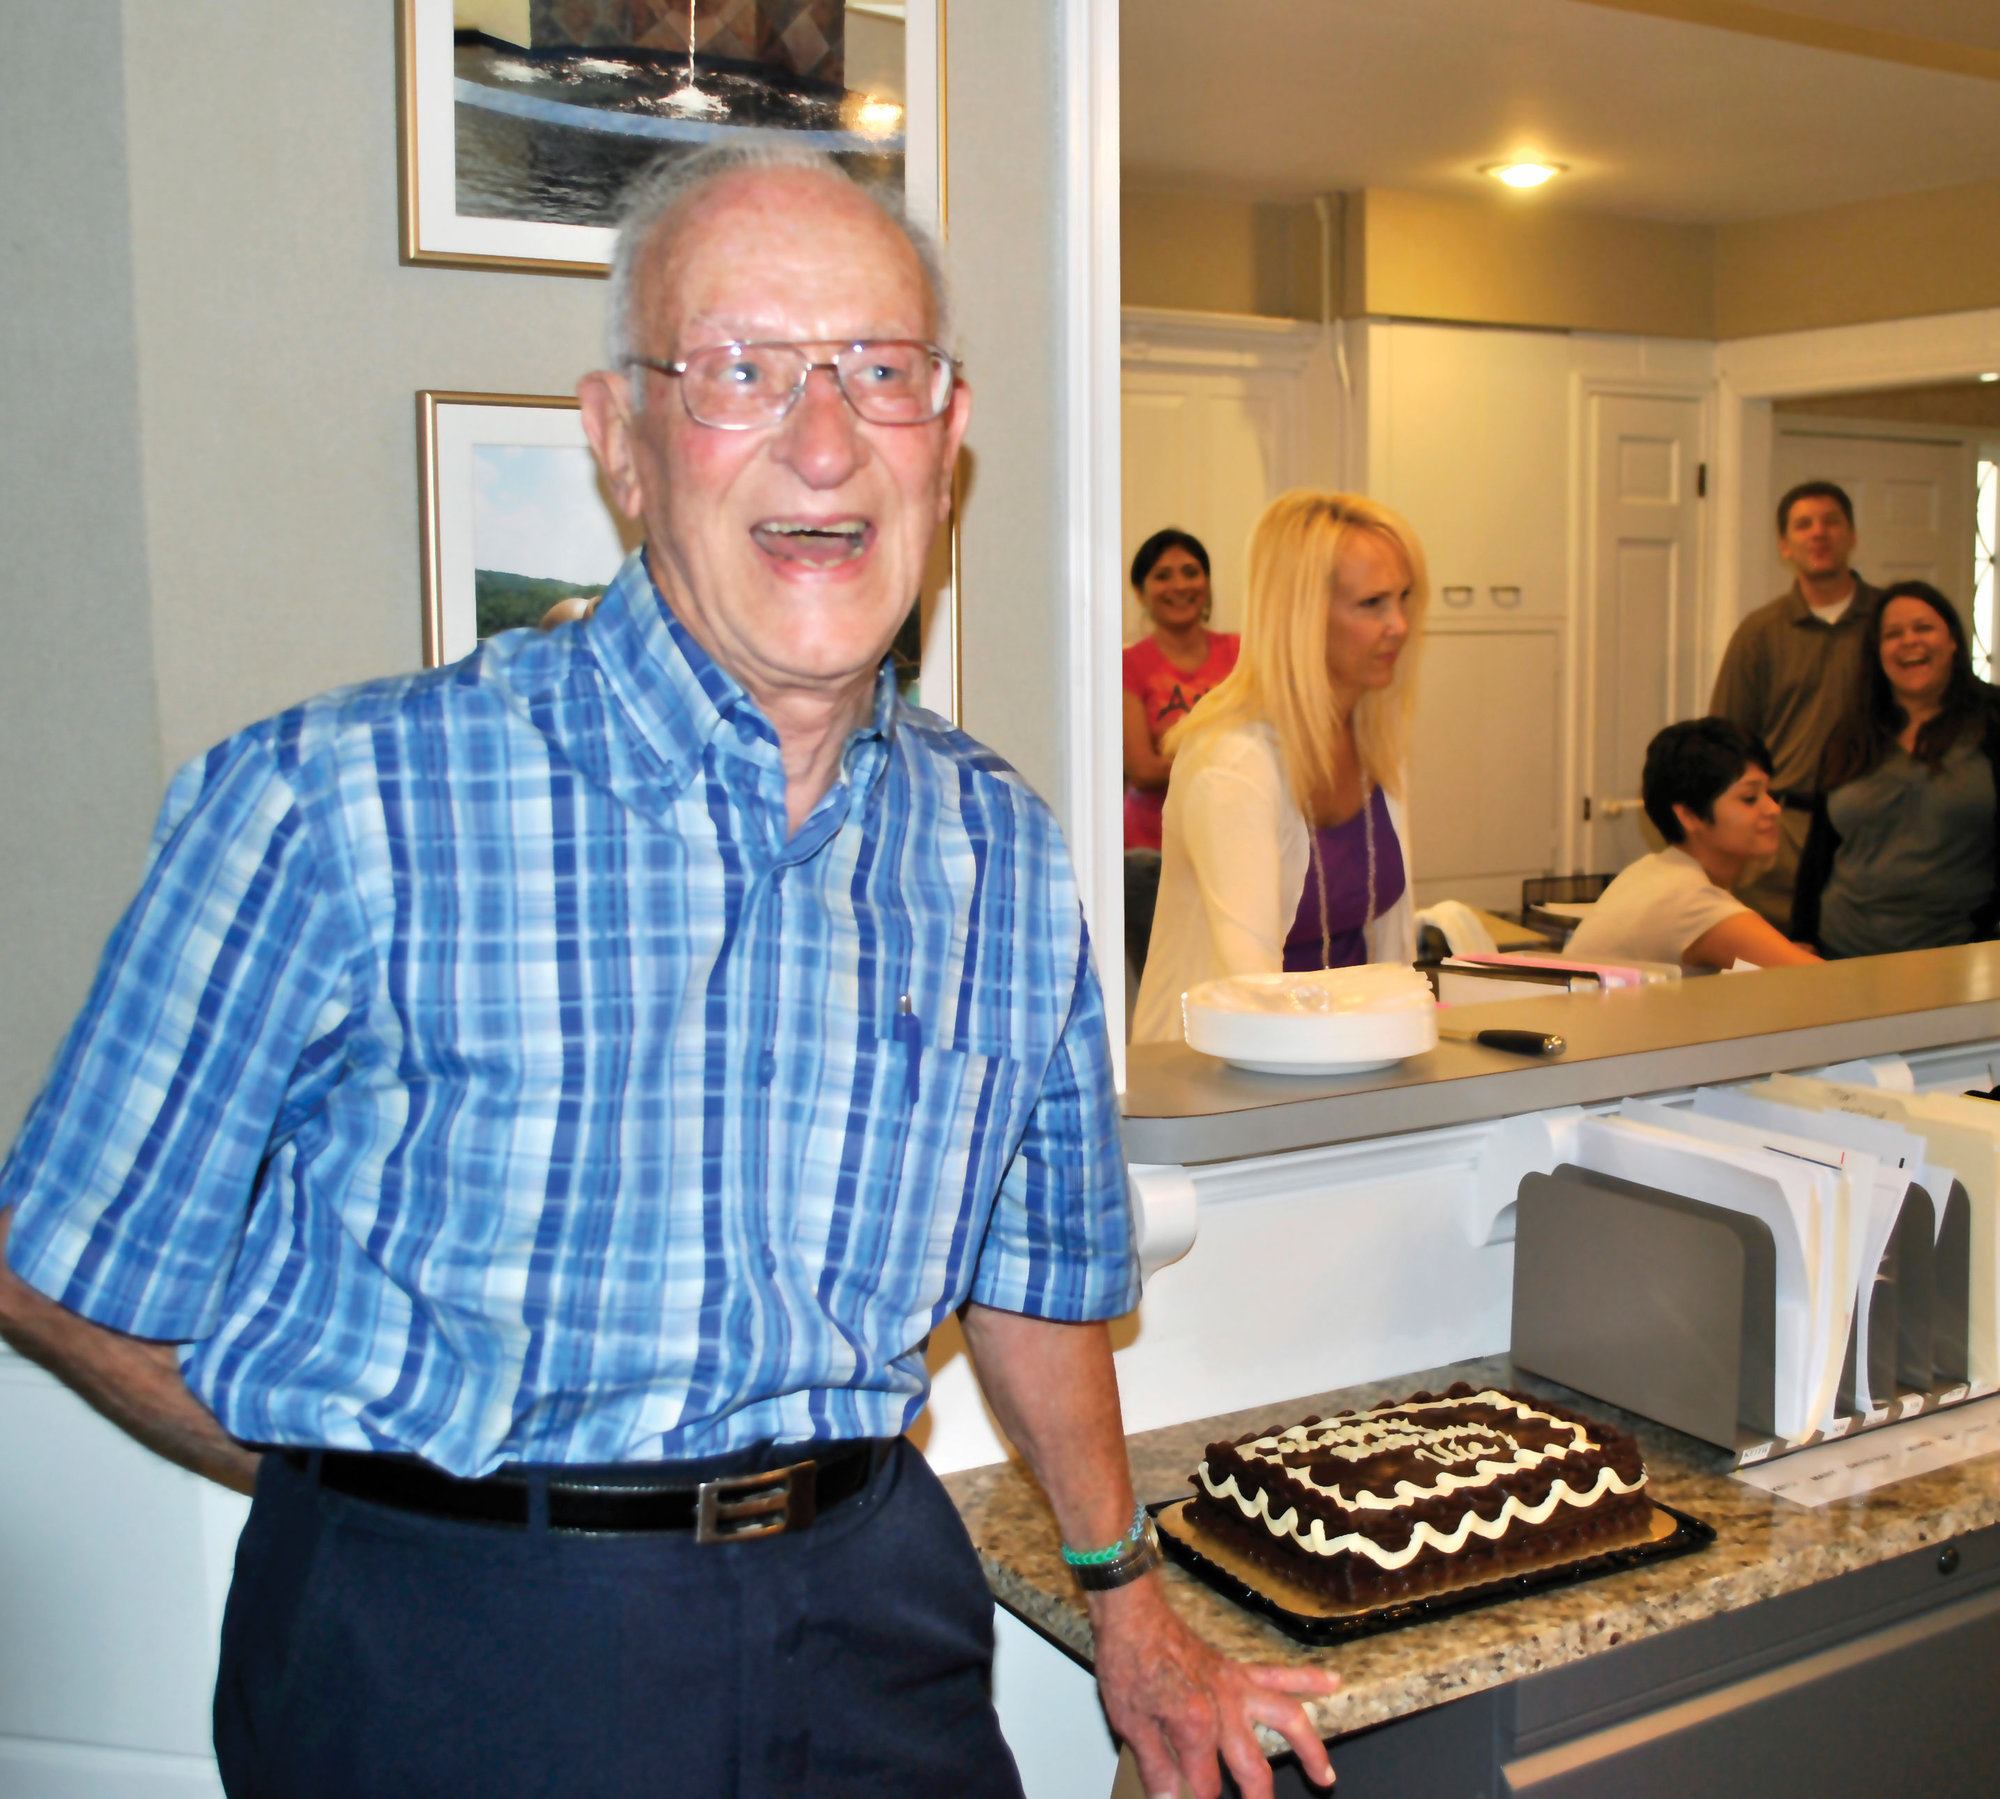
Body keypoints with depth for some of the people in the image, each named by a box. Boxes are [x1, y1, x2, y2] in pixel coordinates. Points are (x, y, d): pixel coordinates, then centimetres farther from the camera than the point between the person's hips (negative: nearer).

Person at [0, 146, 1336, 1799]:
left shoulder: (1006, 857, -1)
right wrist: (412, 1496, -3)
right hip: (448, 1649, -3)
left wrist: (1126, 1597, 17)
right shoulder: (342, 805, -16)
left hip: (875, 1631, 4)